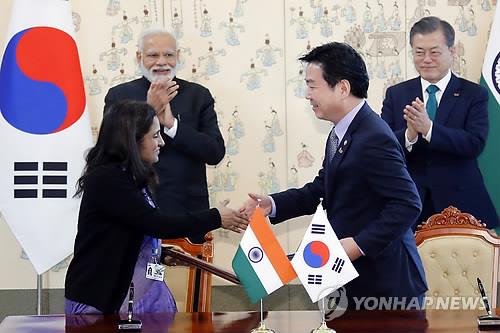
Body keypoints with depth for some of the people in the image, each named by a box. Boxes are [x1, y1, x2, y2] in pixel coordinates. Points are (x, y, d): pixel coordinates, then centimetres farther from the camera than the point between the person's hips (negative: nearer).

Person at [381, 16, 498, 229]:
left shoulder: (474, 95, 1)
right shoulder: (395, 94, 7)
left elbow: (476, 144, -13)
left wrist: (428, 128, -24)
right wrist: (409, 135, -22)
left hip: (458, 203, -1)